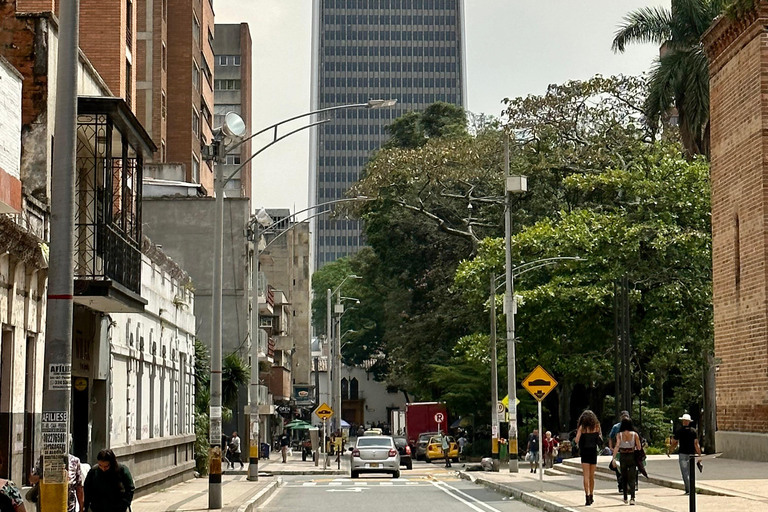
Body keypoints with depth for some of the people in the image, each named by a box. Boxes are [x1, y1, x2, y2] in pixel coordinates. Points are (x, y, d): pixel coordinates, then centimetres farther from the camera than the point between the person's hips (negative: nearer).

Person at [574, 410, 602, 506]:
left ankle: (588, 496, -17)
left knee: (586, 476, -5)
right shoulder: (596, 426, 1)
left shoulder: (582, 427, -6)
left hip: (584, 452, -3)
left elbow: (577, 440, -11)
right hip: (593, 452, 3)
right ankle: (591, 496, 25)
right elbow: (600, 439, 7)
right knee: (592, 476, 16)